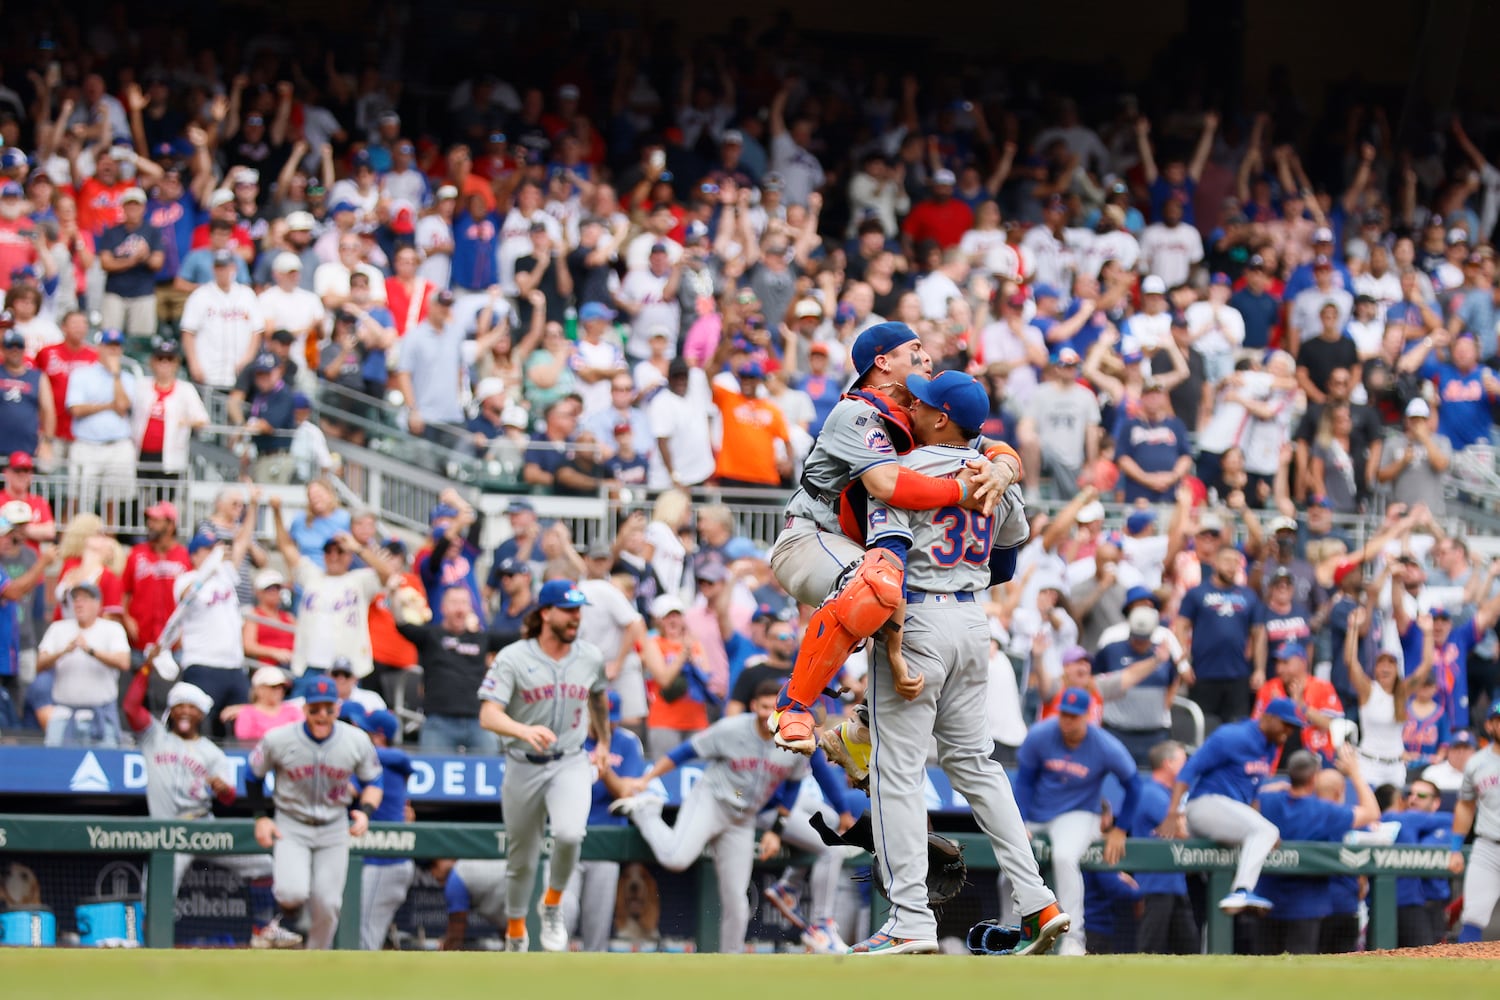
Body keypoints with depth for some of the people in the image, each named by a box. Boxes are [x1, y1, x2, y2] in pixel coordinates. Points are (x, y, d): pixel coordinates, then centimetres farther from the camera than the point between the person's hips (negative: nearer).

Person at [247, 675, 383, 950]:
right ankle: (285, 919, 13)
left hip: (334, 827, 2)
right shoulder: (278, 740, -14)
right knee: (293, 892, -24)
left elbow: (373, 781, 5)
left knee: (328, 903, -2)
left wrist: (365, 811, -13)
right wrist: (261, 817, -5)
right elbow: (253, 776, 3)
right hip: (291, 827, -2)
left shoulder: (357, 741, -10)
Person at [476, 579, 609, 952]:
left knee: (569, 834, -28)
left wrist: (604, 742, 32)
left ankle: (553, 905, -1)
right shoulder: (513, 659, -11)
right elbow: (488, 715, -21)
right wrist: (525, 731, -40)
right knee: (522, 860, 10)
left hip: (571, 764, 1)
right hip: (523, 767, -1)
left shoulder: (590, 659, 1)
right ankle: (515, 935, 32)